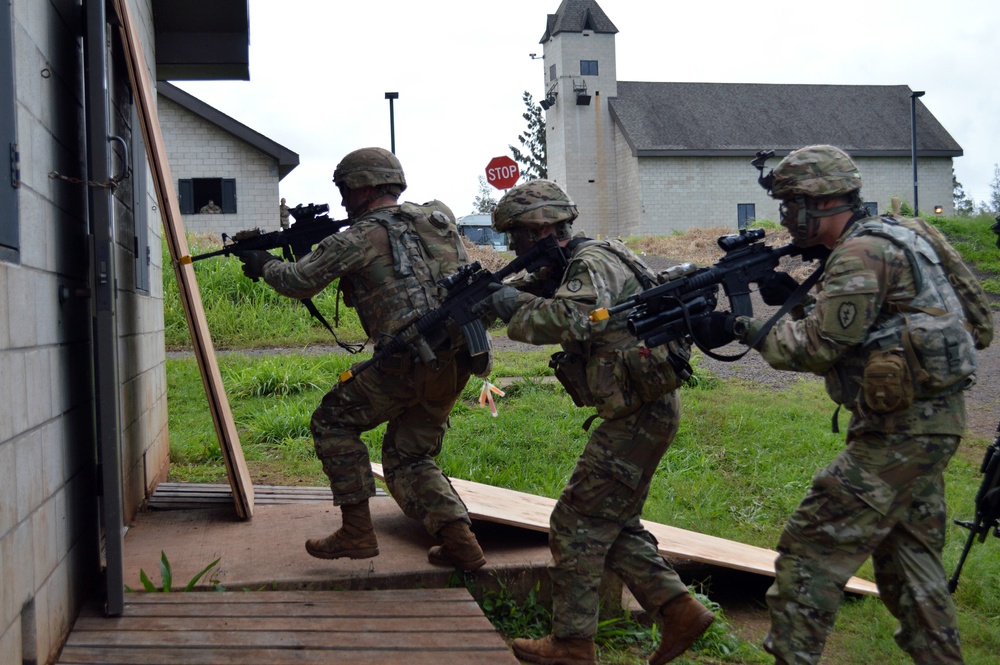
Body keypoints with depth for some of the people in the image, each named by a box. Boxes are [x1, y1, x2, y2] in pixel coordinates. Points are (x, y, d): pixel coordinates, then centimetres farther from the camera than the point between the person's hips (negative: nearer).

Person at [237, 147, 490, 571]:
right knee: (408, 456, 20)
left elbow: (299, 282, 3)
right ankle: (459, 542, 4)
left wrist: (266, 265, 24)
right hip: (456, 364, 8)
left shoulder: (361, 237, -3)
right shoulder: (437, 220, 19)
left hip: (409, 361, -8)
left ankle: (357, 532, 10)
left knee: (333, 422, 12)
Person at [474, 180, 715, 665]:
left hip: (640, 416, -10)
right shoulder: (563, 270, 16)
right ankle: (680, 612, 14)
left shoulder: (593, 263, -16)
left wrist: (514, 305, -21)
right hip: (643, 412, 10)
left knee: (577, 523, -3)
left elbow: (572, 319, -34)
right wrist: (488, 293, 2)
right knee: (614, 525, 16)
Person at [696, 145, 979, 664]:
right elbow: (842, 335, 18)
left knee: (812, 547, -7)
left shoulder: (863, 253, -15)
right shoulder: (888, 241, 16)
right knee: (908, 552, 18)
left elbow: (819, 348, -17)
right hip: (928, 422, 11)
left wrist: (744, 328, -9)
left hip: (900, 429, -10)